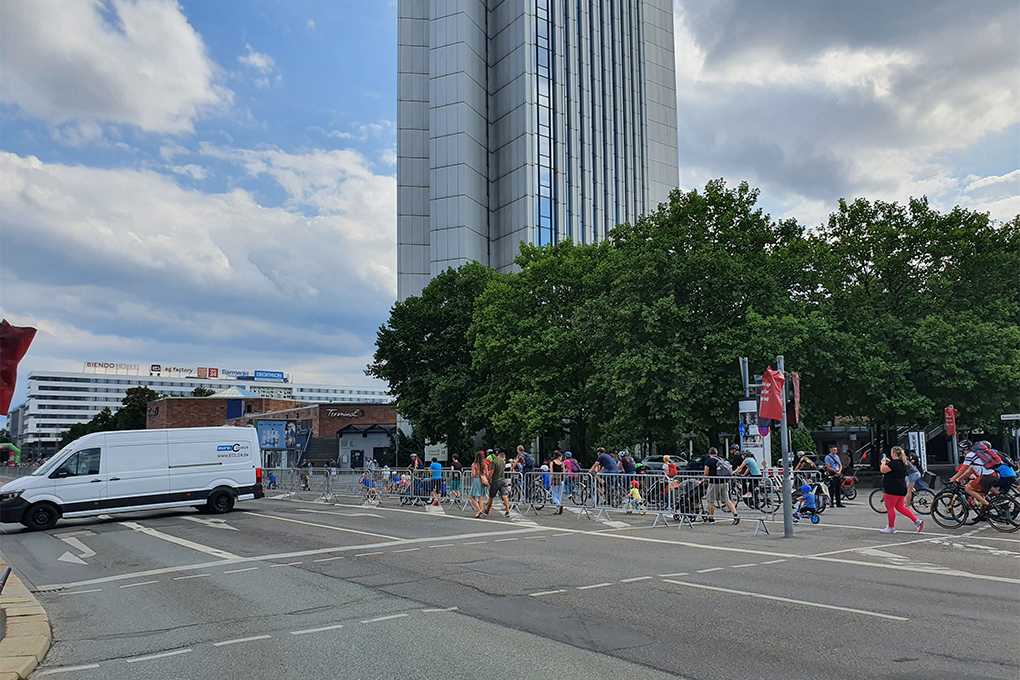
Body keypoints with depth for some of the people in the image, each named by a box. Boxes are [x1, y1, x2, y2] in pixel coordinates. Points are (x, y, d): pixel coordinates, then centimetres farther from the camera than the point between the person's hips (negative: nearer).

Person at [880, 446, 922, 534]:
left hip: (893, 489, -10)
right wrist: (889, 462, 23)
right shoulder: (903, 463, 13)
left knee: (890, 507, 1)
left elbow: (883, 470, -18)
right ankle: (917, 521, 9)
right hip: (902, 488, 10)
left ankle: (891, 528, 7)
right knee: (900, 507, 17)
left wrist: (883, 462, -1)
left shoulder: (894, 463, -18)